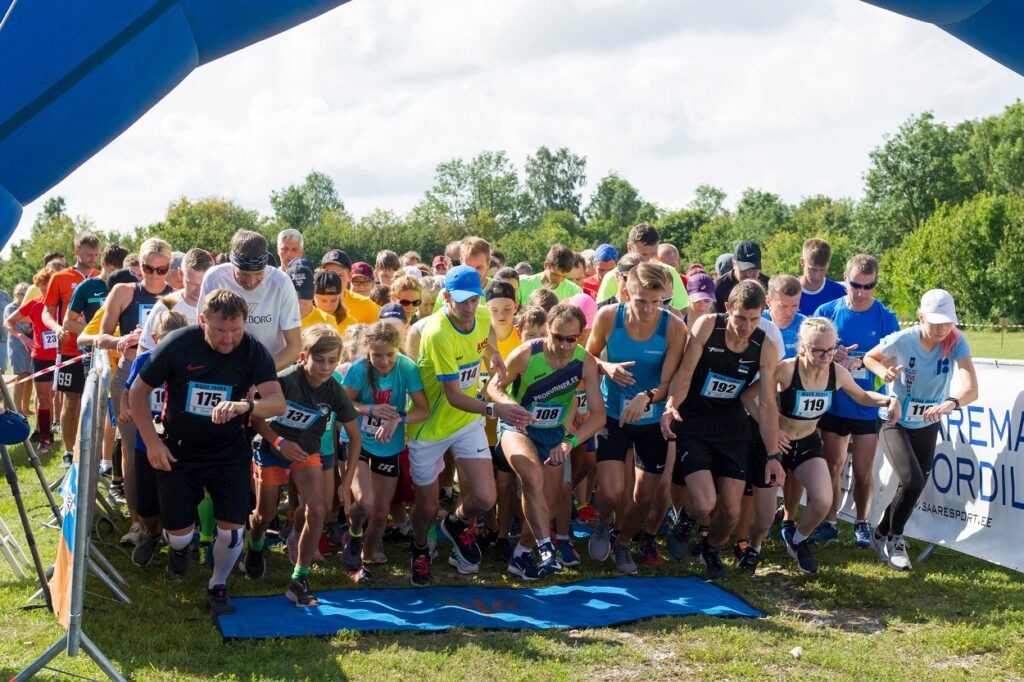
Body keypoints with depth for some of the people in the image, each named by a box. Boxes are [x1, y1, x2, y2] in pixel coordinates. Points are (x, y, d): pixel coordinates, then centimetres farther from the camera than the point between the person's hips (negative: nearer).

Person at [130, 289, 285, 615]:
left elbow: (277, 402, -27)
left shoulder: (253, 350, -16)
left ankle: (218, 585, 25)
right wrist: (152, 442, -10)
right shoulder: (178, 344, -18)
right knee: (179, 534, 2)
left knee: (232, 532, -6)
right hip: (178, 452, 0)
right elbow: (138, 392, -7)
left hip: (229, 452, 1)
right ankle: (181, 548, 41)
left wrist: (245, 406, -47)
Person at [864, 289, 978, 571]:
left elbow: (971, 389, -34)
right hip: (896, 422, -3)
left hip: (928, 426, 3)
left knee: (915, 488, 11)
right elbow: (869, 358, -4)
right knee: (912, 482, -20)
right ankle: (894, 540, 5)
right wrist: (884, 371, -26)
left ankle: (882, 536, 37)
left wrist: (951, 402, -56)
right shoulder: (901, 341, -24)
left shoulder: (956, 342, -22)